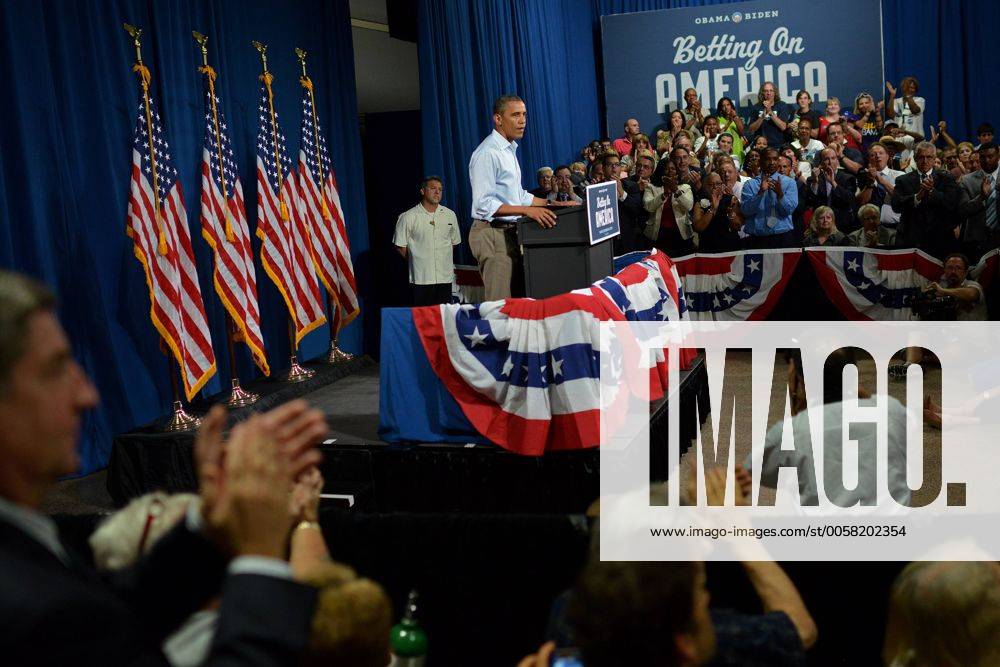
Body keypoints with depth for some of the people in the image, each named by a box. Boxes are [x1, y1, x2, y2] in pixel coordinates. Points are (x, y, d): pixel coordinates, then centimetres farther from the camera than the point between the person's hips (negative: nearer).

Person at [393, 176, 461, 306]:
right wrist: (416, 261, 7)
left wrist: (442, 258, 13)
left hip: (445, 277, 4)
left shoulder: (450, 215, 10)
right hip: (420, 279, -3)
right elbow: (400, 246, 1)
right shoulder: (407, 217, -2)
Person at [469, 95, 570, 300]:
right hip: (493, 234, -10)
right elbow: (484, 204, -21)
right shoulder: (487, 153, -15)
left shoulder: (510, 150, 17)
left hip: (510, 233, 10)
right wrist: (526, 210, -26)